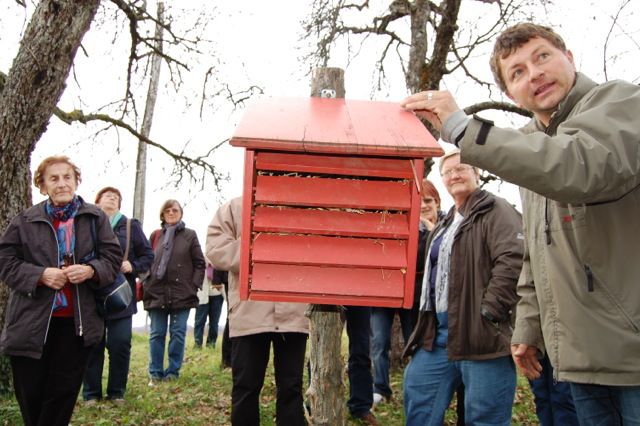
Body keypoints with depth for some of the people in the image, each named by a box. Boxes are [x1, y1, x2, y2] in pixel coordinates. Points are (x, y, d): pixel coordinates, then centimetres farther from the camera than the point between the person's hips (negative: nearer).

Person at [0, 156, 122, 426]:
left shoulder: (95, 217, 5)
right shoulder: (25, 221, 3)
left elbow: (113, 258, 4)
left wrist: (91, 270, -16)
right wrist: (40, 275, -15)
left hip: (76, 322, 0)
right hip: (32, 322, 0)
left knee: (63, 393, 8)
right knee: (30, 394, 8)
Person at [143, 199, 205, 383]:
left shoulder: (190, 235, 5)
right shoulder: (156, 236, 11)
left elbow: (199, 264, 3)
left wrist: (195, 286, -6)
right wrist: (147, 285, 0)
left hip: (182, 293, -2)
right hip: (157, 292, 2)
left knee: (178, 334, 2)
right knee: (156, 334, 5)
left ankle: (173, 372, 11)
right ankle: (155, 373, 14)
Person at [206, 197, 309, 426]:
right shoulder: (233, 208, 9)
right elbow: (216, 251, -2)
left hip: (294, 312, 1)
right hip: (250, 313, -1)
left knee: (291, 386, 9)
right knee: (246, 386, 8)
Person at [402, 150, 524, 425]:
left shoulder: (495, 210, -4)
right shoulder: (445, 225, 23)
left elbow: (512, 260, -18)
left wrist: (488, 312, -22)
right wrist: (426, 323, 20)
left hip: (480, 331, -9)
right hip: (440, 331, 9)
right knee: (417, 393, 11)